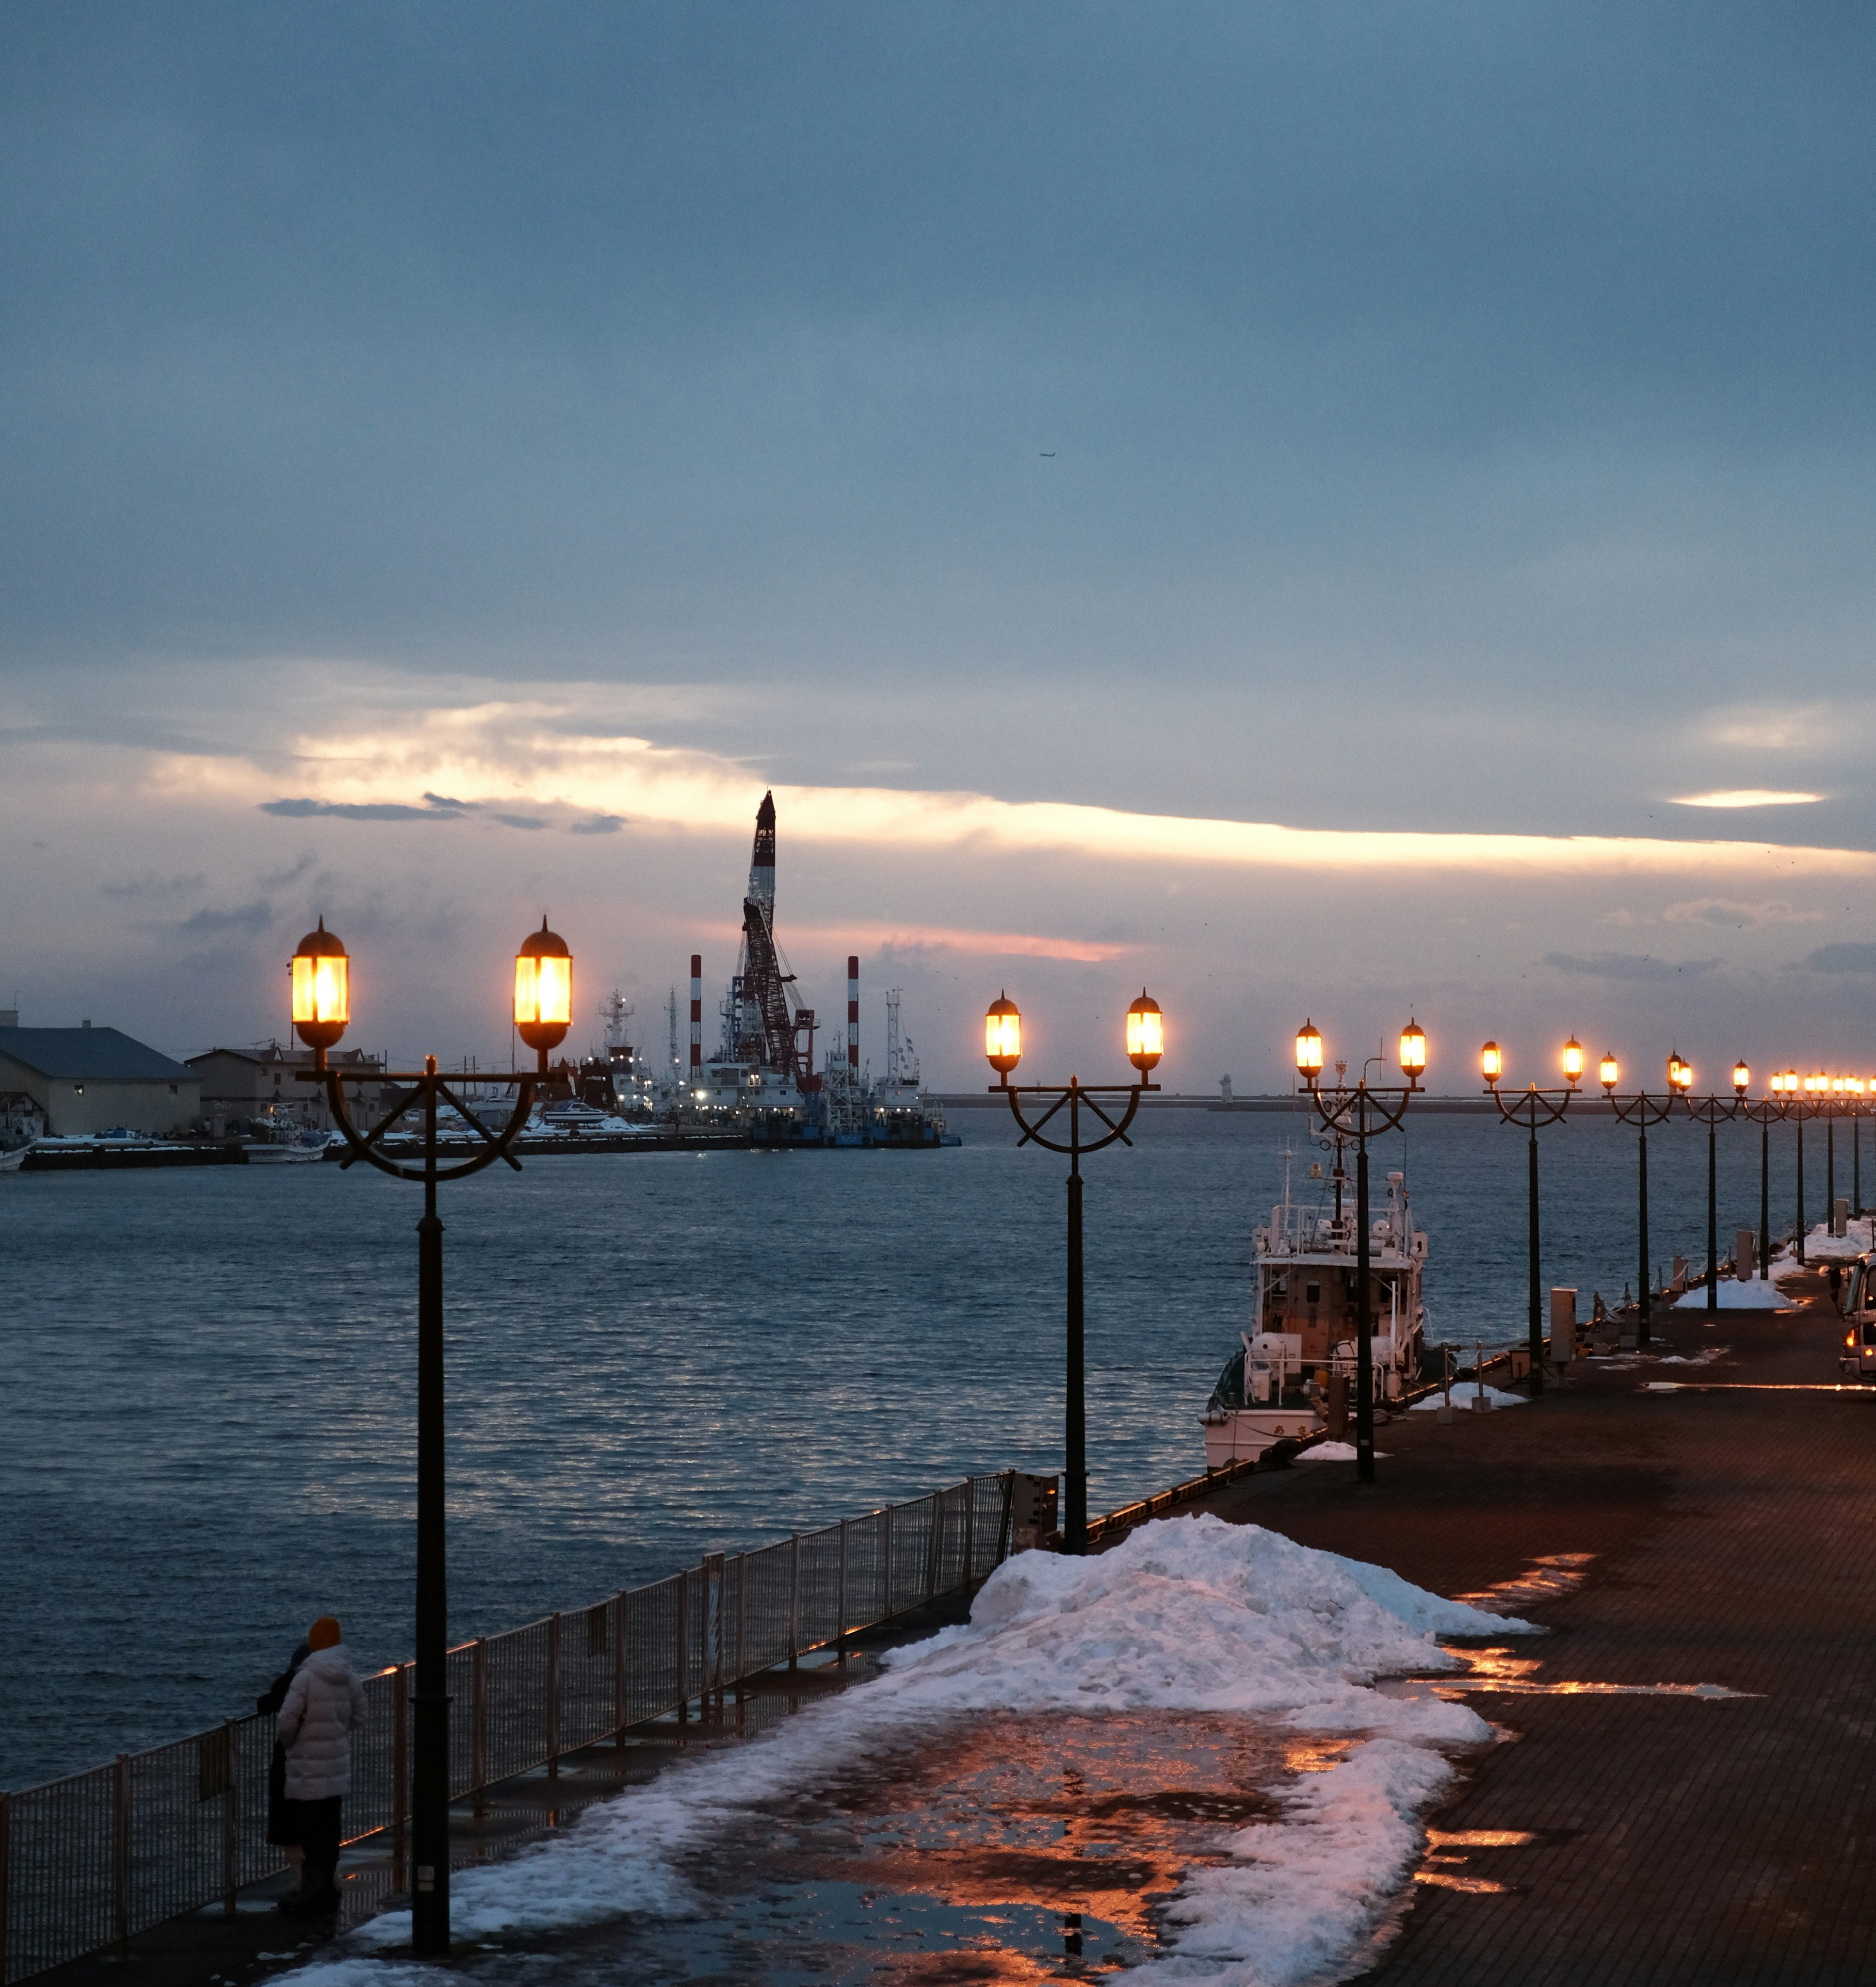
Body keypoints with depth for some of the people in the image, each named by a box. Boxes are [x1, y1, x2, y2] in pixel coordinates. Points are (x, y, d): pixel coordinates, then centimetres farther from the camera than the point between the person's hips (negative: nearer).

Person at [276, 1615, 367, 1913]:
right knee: (330, 1827, 15)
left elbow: (287, 1721, -16)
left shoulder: (306, 1677, -16)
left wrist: (289, 1743, 4)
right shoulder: (350, 1677, 3)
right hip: (339, 1765, 7)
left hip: (309, 1768, -7)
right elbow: (358, 1717, 12)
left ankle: (314, 1889, -3)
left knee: (309, 1828, -2)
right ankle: (327, 1885, 22)